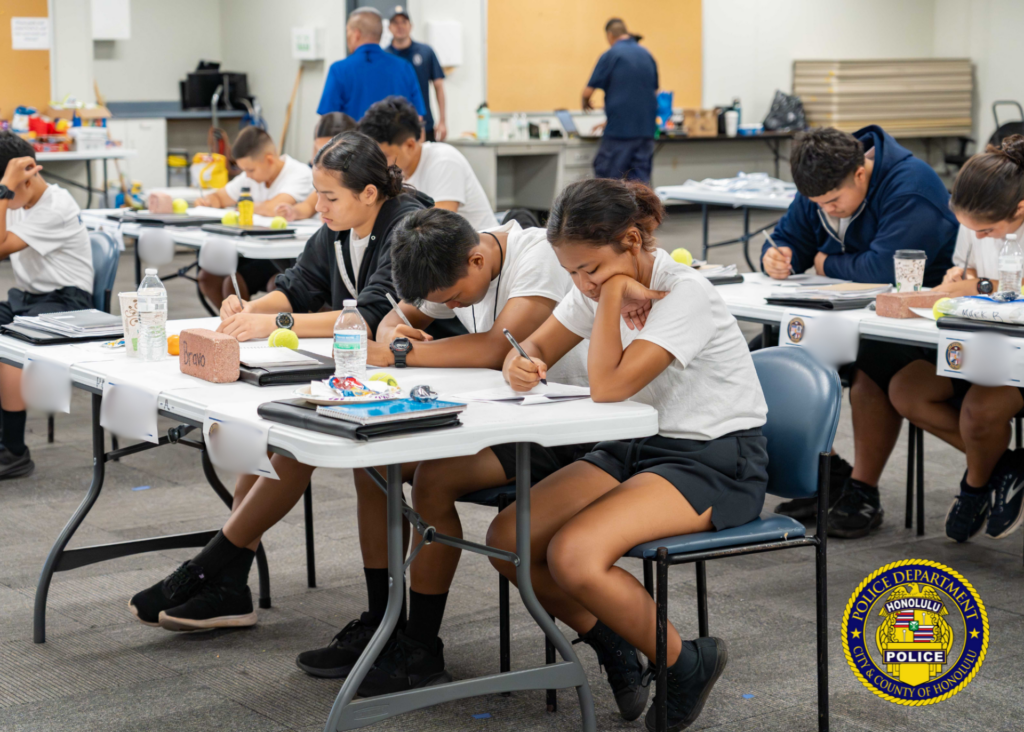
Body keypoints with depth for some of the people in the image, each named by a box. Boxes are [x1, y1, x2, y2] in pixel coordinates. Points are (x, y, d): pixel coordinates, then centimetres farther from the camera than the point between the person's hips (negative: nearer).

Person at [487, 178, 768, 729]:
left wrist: (613, 293, -21)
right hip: (636, 449, 8)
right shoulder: (599, 287, 3)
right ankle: (613, 647, 11)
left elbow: (608, 388, -28)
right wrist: (521, 365, -12)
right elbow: (537, 348, 12)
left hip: (716, 462, -8)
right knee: (507, 539, -11)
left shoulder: (686, 293, -21)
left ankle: (687, 663, -4)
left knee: (573, 555, -29)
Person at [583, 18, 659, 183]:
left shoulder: (610, 55, -7)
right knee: (640, 180, 5)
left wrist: (585, 103, 18)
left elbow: (588, 91, -7)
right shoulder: (648, 55, 9)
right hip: (646, 129, 5)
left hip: (620, 131, -5)